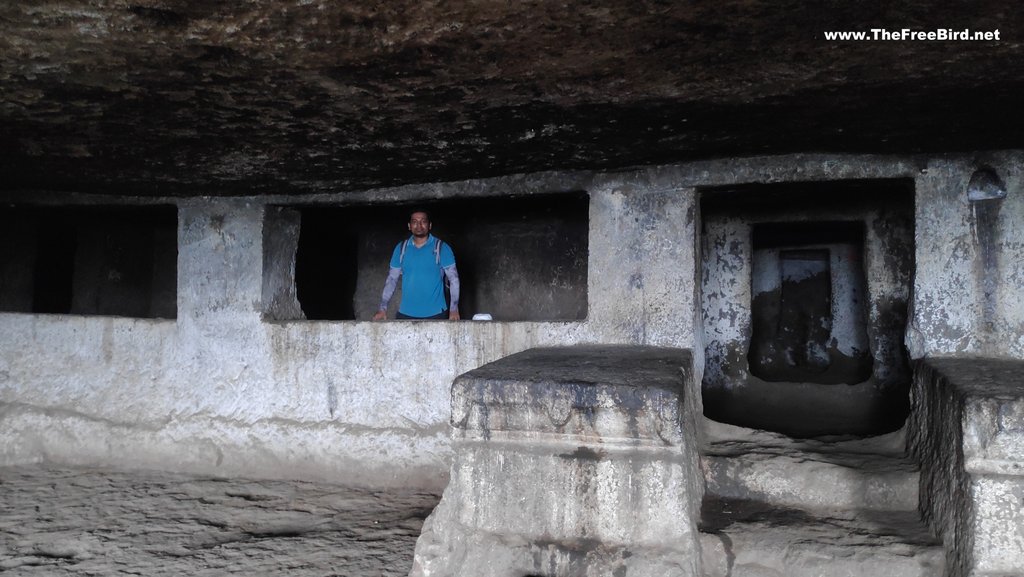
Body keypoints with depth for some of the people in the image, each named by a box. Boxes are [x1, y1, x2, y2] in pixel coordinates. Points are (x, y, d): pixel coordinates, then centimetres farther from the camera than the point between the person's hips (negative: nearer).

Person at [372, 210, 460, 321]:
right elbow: (392, 279, 7)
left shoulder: (441, 247, -2)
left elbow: (453, 279, -4)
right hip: (406, 313, 2)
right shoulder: (401, 248, 6)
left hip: (436, 313, -2)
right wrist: (382, 308, 0)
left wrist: (454, 310, -11)